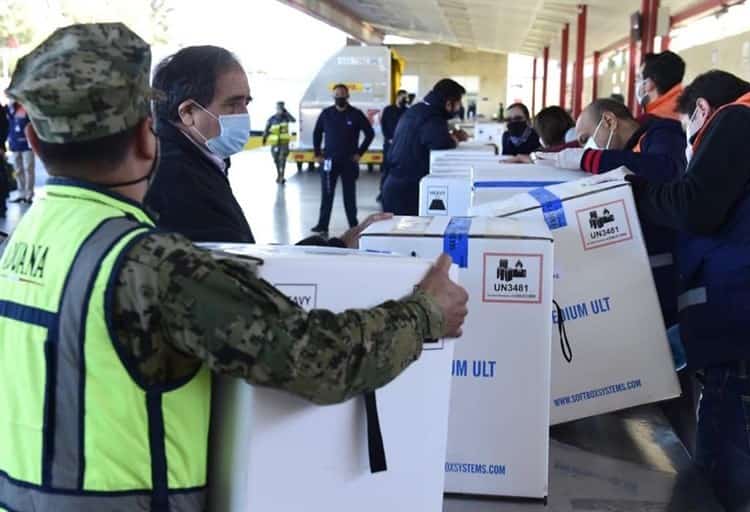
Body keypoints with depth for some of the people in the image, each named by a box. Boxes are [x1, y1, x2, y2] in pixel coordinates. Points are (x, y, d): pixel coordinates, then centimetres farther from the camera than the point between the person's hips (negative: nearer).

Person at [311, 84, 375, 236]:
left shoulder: (356, 114, -3)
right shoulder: (326, 114, 3)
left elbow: (370, 133, 2)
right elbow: (317, 134, 14)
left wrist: (359, 153, -1)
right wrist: (317, 154, 7)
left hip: (349, 161, -1)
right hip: (329, 161, 2)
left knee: (350, 195, 6)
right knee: (326, 195, 2)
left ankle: (354, 226, 14)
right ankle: (323, 226, 5)